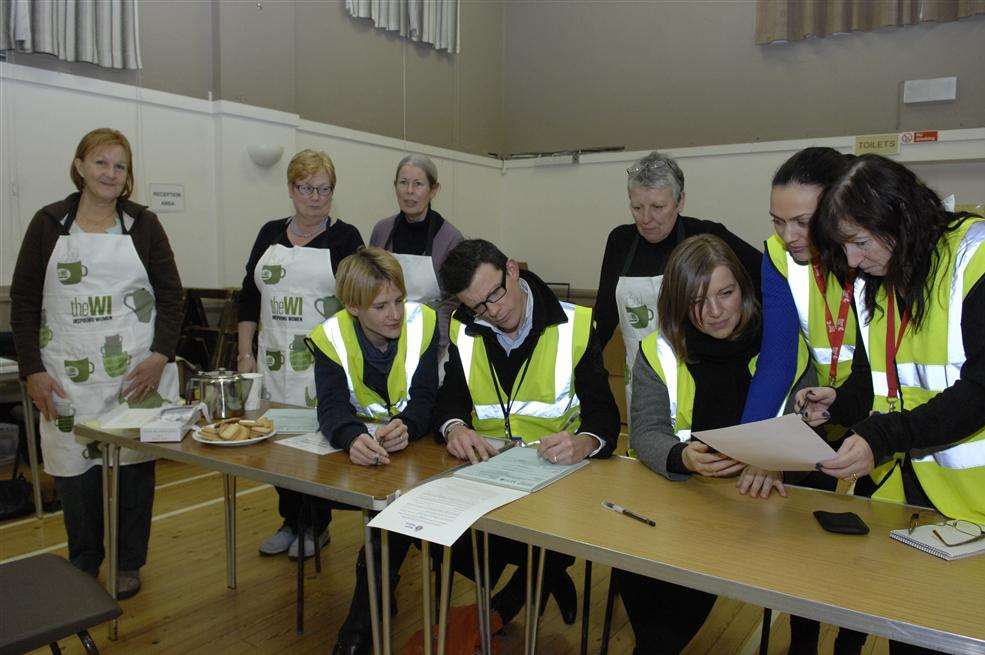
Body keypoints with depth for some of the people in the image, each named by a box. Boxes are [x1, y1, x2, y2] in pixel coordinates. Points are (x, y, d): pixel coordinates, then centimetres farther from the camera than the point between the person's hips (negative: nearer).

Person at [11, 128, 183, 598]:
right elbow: (24, 300, 4)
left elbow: (171, 295, 3)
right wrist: (32, 371, -2)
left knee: (134, 466, 6)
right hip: (68, 377, 1)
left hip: (136, 373, 0)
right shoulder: (49, 224, 4)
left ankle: (128, 565, 24)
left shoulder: (142, 224, 4)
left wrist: (160, 357, -9)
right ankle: (83, 565, 28)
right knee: (75, 471, 7)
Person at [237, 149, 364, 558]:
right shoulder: (270, 235, 10)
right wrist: (246, 354, 5)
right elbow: (249, 298, 11)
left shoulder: (345, 238, -1)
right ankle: (290, 521, 29)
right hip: (275, 361, 4)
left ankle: (317, 526, 21)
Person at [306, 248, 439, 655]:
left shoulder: (422, 322, -13)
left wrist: (405, 427, -41)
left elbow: (424, 397, -17)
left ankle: (364, 620, -9)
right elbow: (332, 405, -23)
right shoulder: (331, 337, -11)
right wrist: (354, 437, -47)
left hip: (412, 442, -2)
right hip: (356, 446, 2)